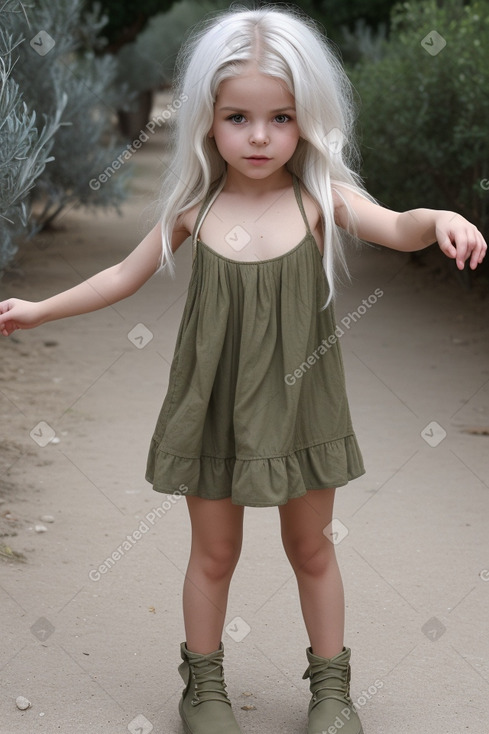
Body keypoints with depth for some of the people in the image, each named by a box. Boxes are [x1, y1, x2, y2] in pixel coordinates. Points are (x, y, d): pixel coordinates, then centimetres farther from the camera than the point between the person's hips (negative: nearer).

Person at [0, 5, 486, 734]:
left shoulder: (319, 197, -12)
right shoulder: (194, 208, -6)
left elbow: (394, 227, -29)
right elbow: (126, 274, 8)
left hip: (297, 405, -1)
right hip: (214, 407, 1)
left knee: (311, 547, 16)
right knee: (214, 552, 15)